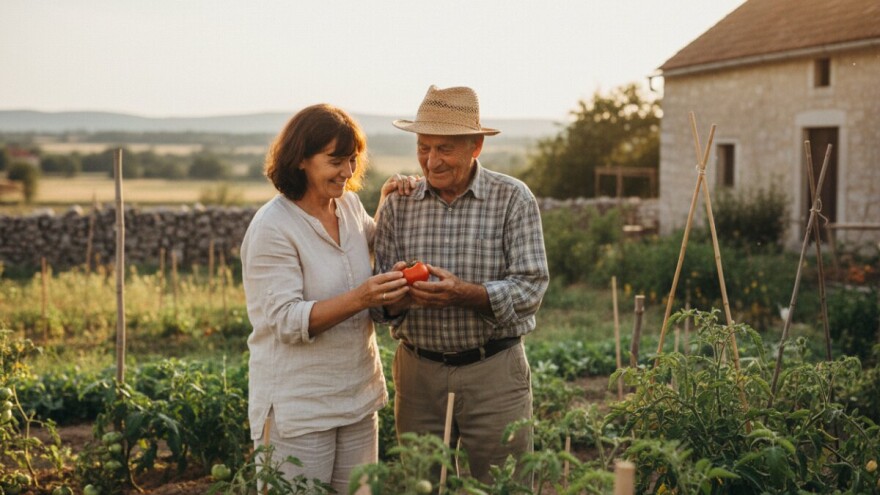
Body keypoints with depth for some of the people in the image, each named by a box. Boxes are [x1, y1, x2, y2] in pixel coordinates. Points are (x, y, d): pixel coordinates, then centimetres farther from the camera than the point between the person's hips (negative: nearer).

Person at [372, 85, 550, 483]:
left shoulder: (513, 199, -4)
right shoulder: (398, 205, 4)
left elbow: (530, 286, -12)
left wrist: (465, 294, -27)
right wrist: (396, 295, -22)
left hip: (494, 374, -2)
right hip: (418, 372, 3)